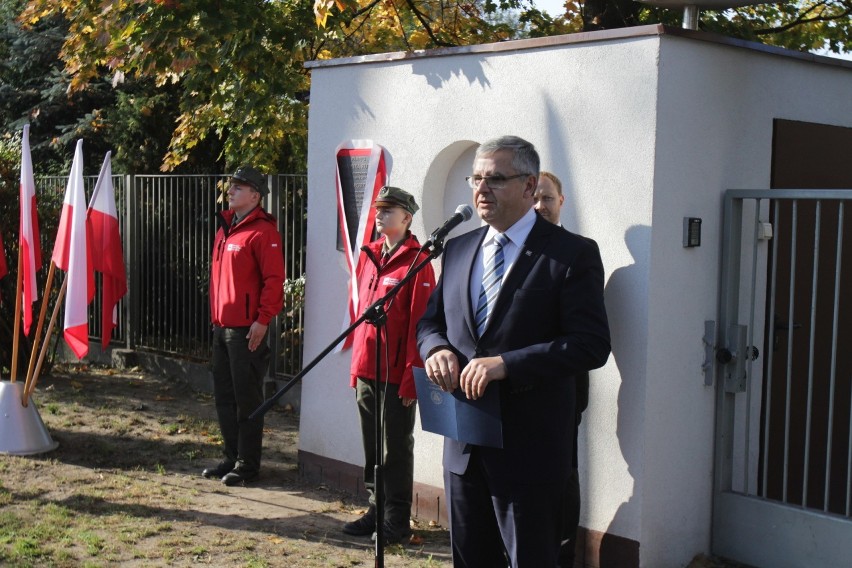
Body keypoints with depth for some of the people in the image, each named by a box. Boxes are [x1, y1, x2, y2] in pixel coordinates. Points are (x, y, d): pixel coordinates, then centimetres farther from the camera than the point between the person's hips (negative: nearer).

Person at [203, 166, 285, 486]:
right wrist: (216, 316, 18)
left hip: (246, 330, -9)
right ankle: (232, 458, 26)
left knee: (247, 398, -1)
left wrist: (263, 319, -21)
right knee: (224, 395, 15)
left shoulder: (263, 232, -13)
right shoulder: (226, 228, 16)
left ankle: (247, 465, 8)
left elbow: (274, 279, -18)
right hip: (221, 327, 9)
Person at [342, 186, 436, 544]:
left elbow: (419, 323, -13)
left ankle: (397, 521, 13)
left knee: (396, 448, 3)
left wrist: (412, 376, -16)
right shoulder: (369, 256, 12)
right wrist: (356, 365, 14)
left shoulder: (415, 261, -10)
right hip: (365, 370, 7)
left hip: (396, 374, -7)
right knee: (372, 446, 15)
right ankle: (376, 510, 27)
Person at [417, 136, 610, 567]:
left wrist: (506, 364, -25)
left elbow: (592, 344, -16)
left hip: (529, 446, -6)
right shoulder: (458, 249, 10)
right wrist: (436, 349, -8)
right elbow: (430, 321, 17)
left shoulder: (572, 254, -9)